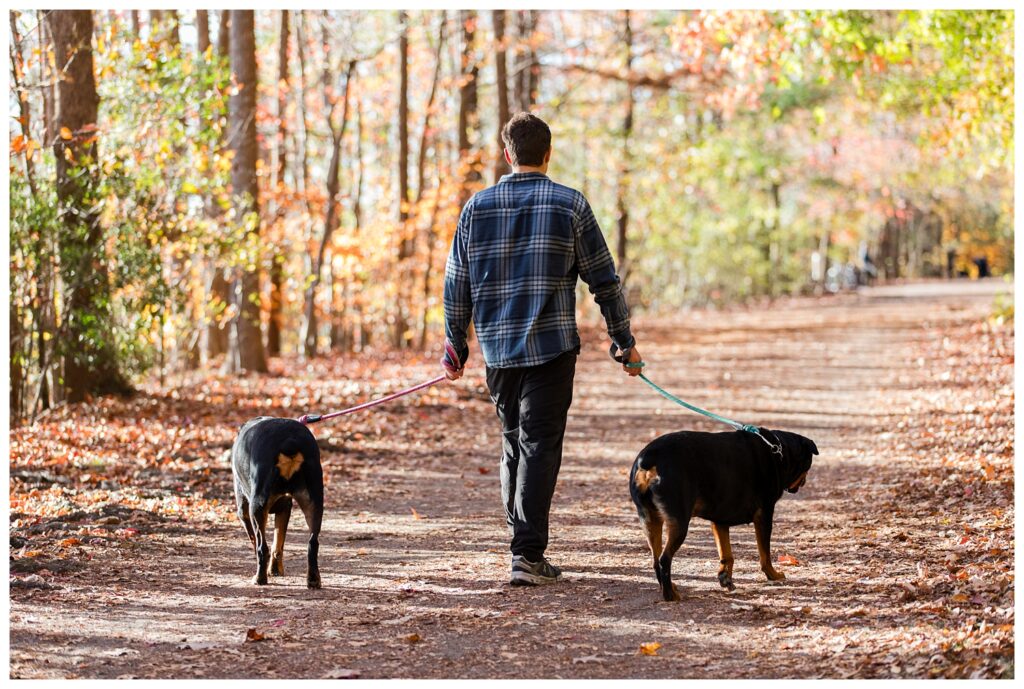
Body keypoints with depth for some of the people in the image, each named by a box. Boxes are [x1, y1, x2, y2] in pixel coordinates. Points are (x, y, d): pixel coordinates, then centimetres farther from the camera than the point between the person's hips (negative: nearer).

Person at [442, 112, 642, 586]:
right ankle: (528, 556, -11)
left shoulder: (477, 208, 4)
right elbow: (604, 280, 1)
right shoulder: (570, 205, -2)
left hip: (497, 348, 3)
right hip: (552, 347, -3)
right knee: (540, 445, -3)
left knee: (513, 441, 17)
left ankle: (522, 542, 21)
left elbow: (456, 284, 8)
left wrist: (455, 347, 19)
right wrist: (625, 342, 10)